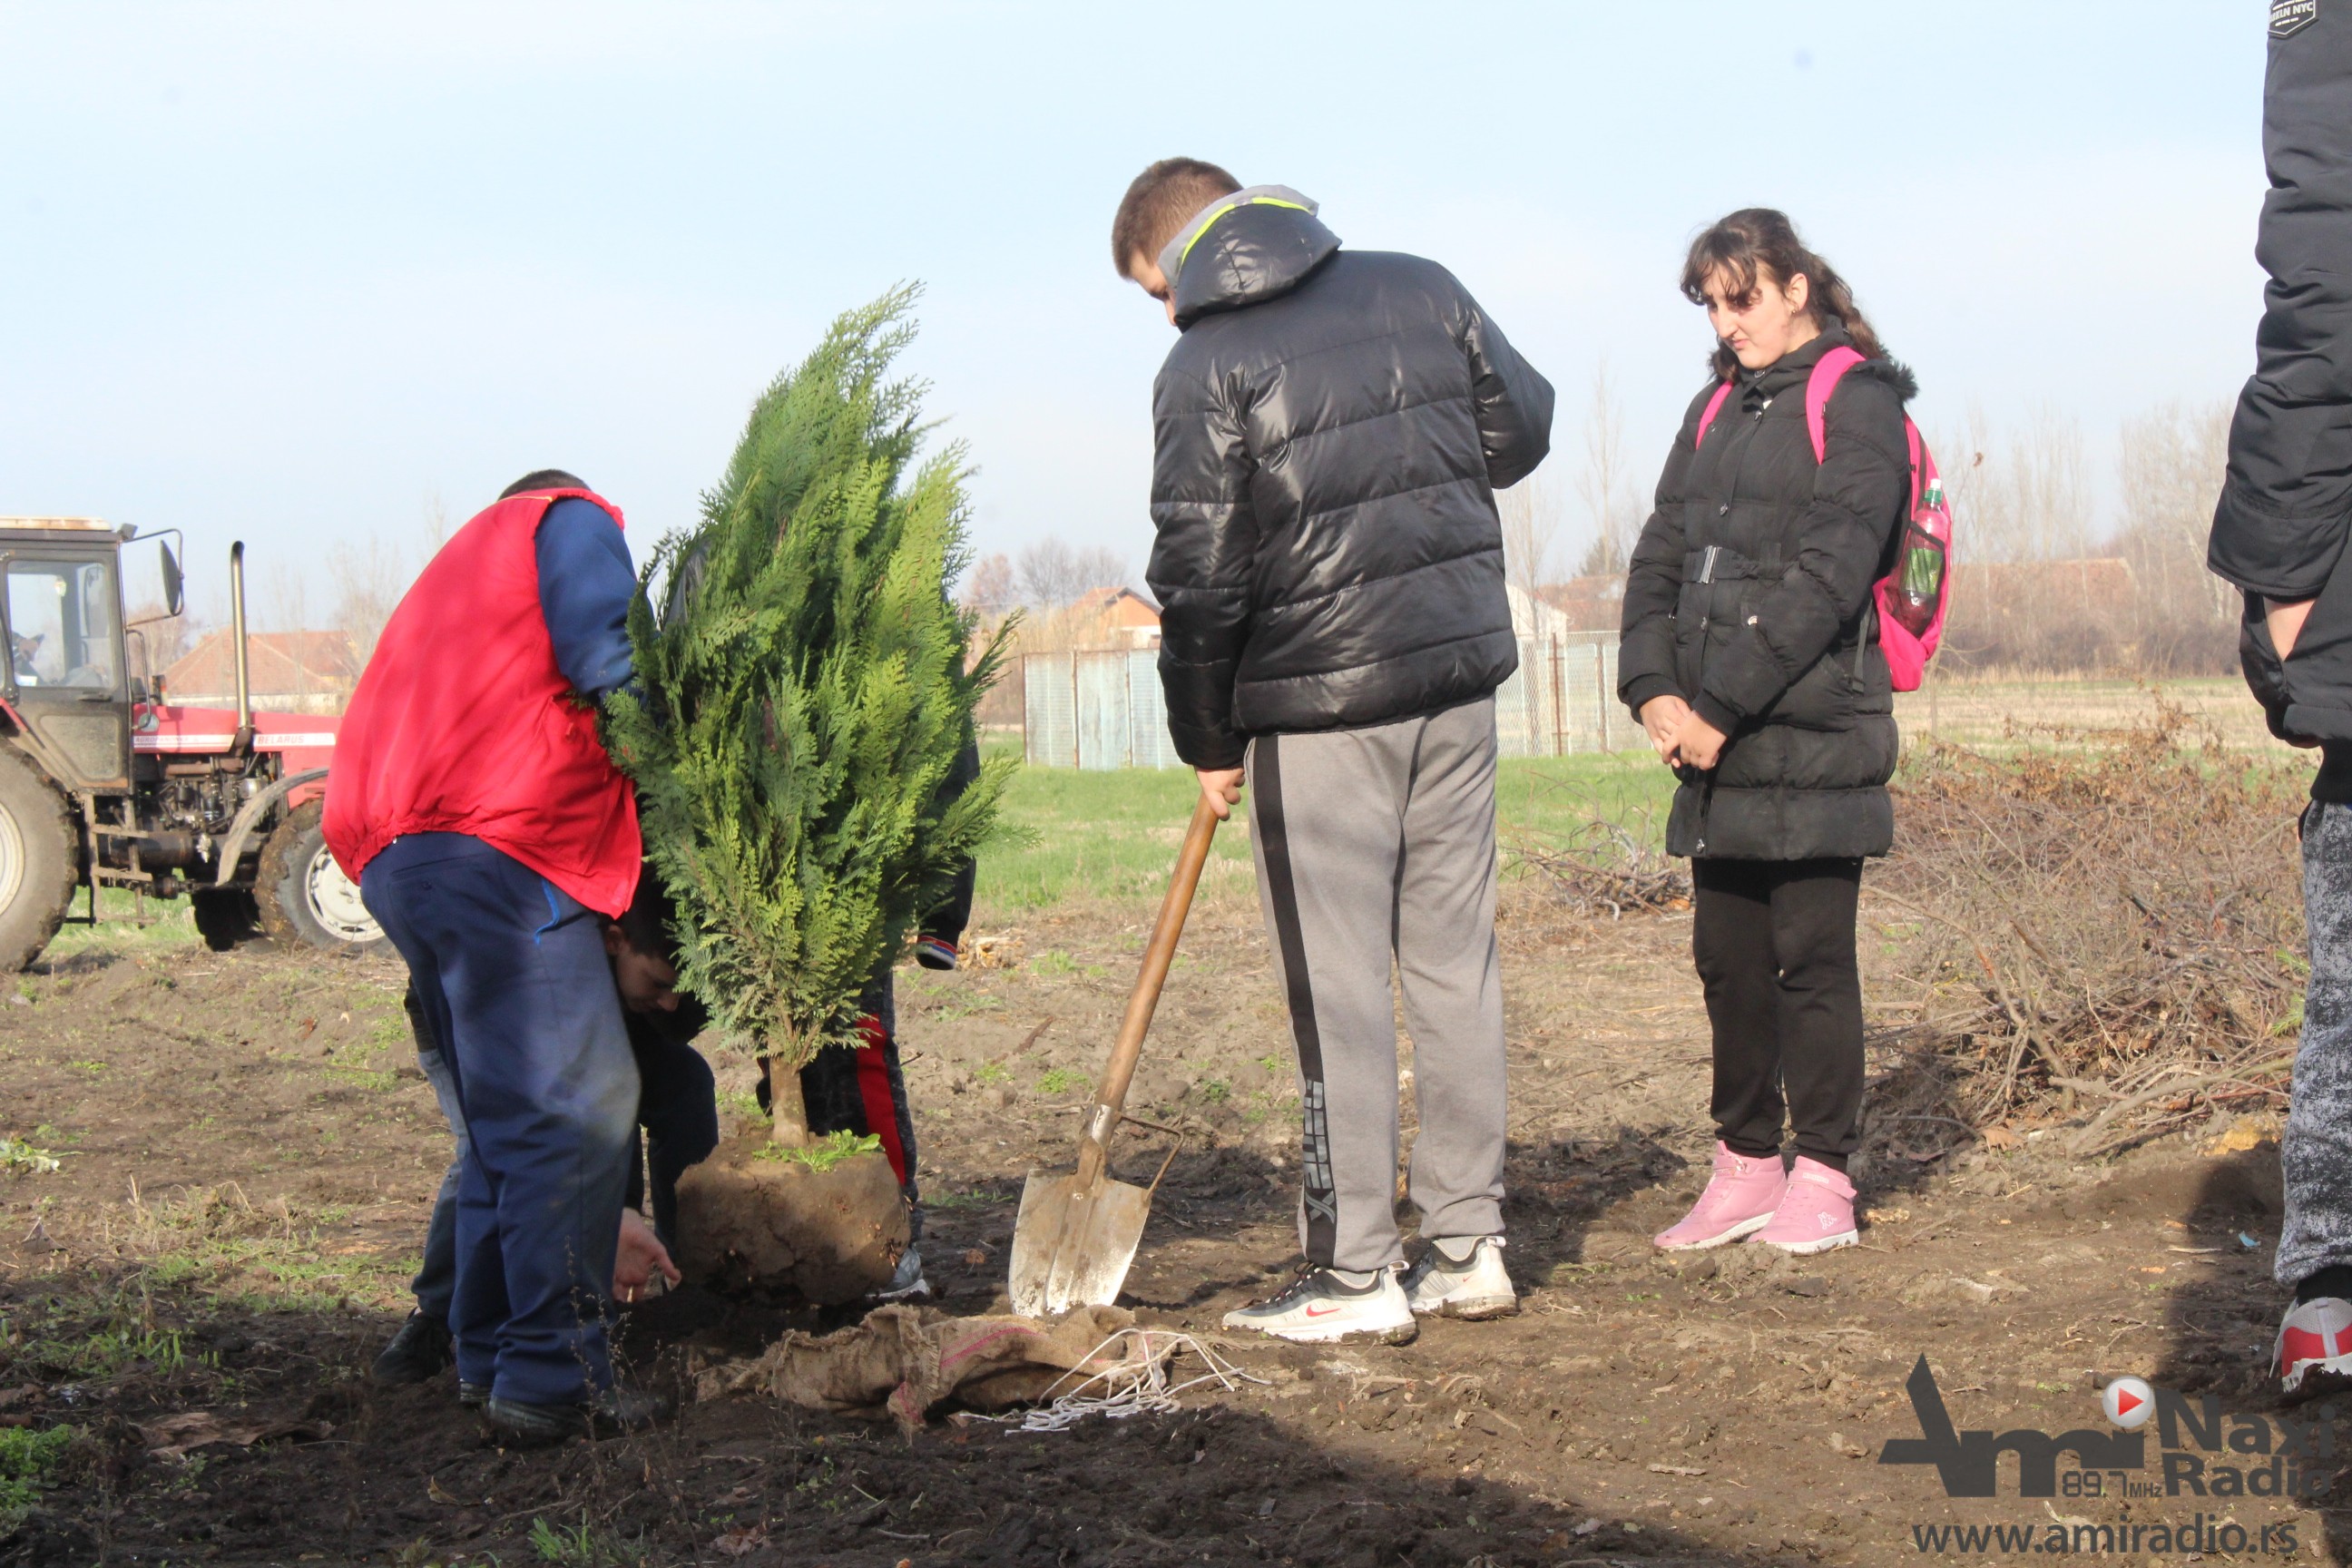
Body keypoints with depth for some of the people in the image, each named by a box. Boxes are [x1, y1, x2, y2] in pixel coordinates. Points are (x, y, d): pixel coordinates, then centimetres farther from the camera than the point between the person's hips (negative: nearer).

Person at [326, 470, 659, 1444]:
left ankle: (490, 1354, 19)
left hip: (392, 854, 9)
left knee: (509, 1117, 17)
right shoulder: (568, 520, 11)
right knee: (577, 1111, -11)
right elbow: (609, 664, -9)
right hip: (495, 850, -9)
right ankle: (553, 1378, -15)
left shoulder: (459, 569, 35)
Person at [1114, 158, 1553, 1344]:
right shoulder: (1420, 289, 6)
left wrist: (1208, 740, 1)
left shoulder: (1205, 369, -10)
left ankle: (1356, 1275, 5)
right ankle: (1468, 1245, 18)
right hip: (1460, 670, 6)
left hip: (1319, 703, -6)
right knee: (1454, 958, 12)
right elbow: (1521, 428, 14)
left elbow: (1199, 577, -10)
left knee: (1339, 988, 0)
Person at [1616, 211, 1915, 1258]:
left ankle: (1822, 1174, 6)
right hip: (1715, 750, 7)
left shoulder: (1856, 404, -4)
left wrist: (1724, 706, -16)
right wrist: (1654, 688, -4)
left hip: (1814, 743, -7)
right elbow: (1661, 556, 13)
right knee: (1727, 959, 9)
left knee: (1811, 957, -2)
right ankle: (1746, 1165, 17)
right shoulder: (1717, 409, 18)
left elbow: (1826, 576, -14)